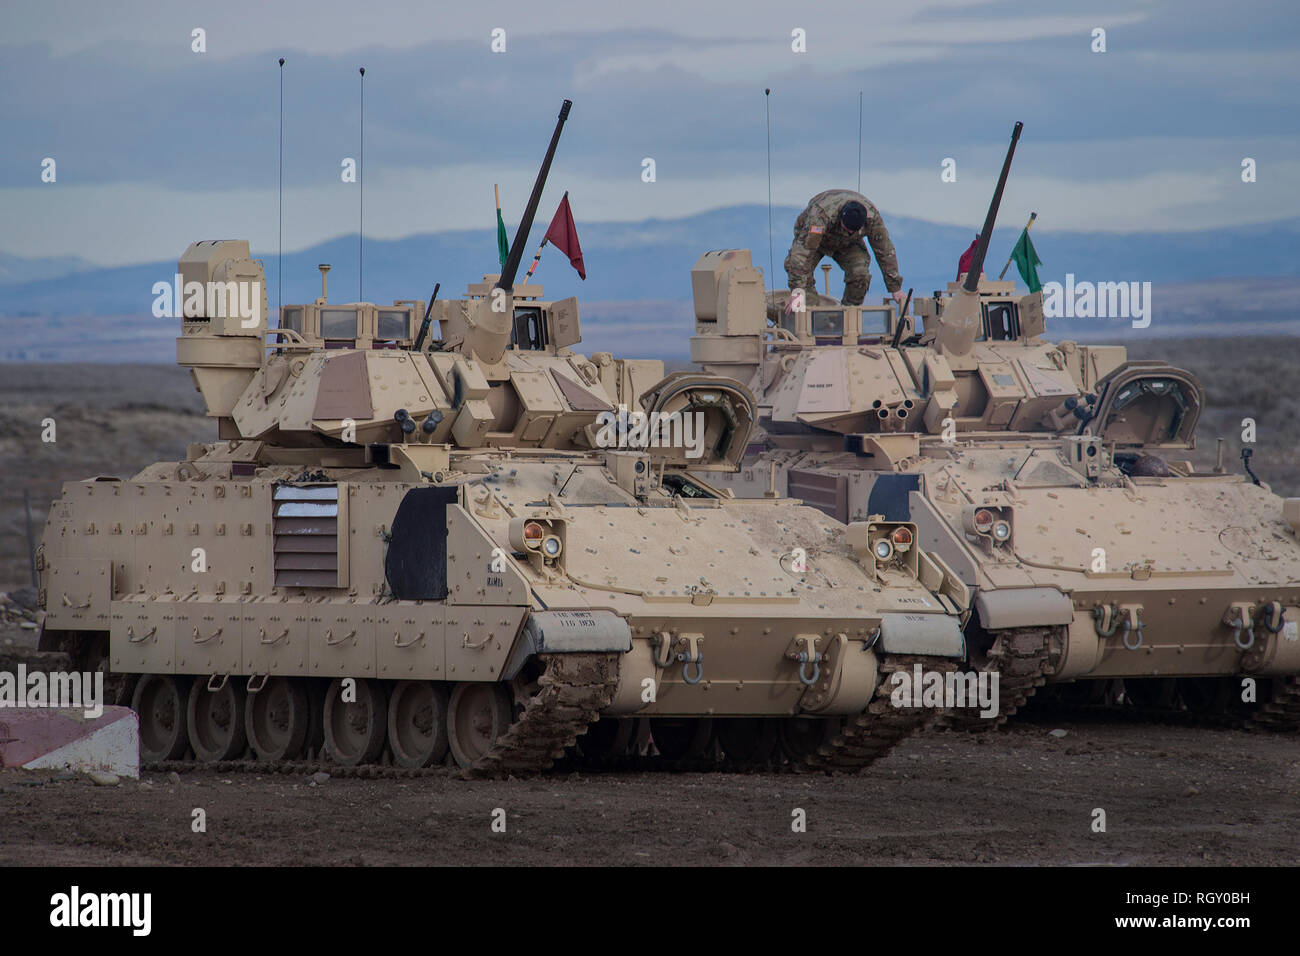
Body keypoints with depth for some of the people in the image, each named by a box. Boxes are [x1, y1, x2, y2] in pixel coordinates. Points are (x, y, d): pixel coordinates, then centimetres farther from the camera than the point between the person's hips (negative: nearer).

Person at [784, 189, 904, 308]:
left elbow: (885, 251, -21)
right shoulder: (821, 214, -47)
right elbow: (803, 249, -51)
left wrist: (895, 288, -18)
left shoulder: (872, 217, -34)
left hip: (847, 245, 2)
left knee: (860, 272, -24)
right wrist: (797, 288, -57)